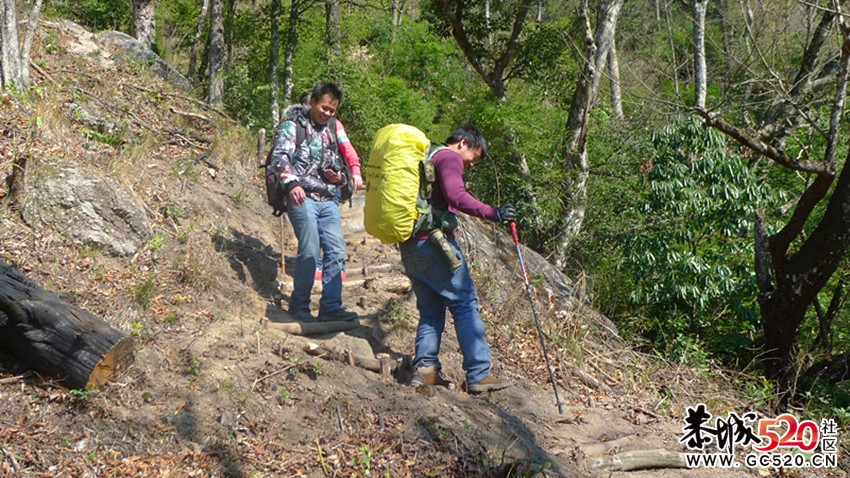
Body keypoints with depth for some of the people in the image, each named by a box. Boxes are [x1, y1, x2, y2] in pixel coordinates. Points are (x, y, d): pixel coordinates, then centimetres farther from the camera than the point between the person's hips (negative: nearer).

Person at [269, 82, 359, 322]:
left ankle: (331, 307, 2)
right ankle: (299, 306, 0)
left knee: (336, 252, -3)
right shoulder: (292, 127, 5)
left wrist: (339, 178, 7)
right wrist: (291, 183, -28)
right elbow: (280, 156, -10)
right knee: (310, 251, -15)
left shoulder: (332, 133, 25)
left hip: (328, 201, 6)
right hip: (302, 197, -6)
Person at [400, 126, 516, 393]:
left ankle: (424, 368, 6)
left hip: (409, 245, 9)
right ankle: (479, 374, -8)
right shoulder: (449, 157, -2)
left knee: (430, 308, 13)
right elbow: (455, 195, -19)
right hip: (433, 240, -9)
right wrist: (492, 213, -22)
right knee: (465, 303, -6)